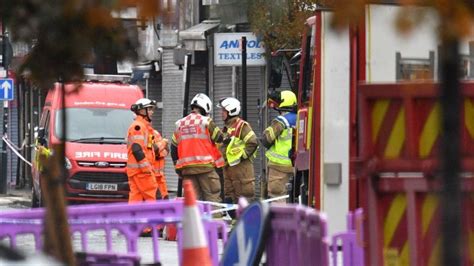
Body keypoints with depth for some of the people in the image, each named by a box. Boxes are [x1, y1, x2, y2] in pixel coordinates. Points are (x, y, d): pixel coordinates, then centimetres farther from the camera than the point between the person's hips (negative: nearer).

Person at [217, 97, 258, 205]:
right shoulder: (226, 128, 19)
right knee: (228, 195, 10)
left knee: (244, 196, -8)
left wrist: (242, 155, -15)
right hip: (228, 167, 9)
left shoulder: (242, 126, -9)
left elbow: (253, 142, -18)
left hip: (241, 166, -9)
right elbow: (221, 146, 30)